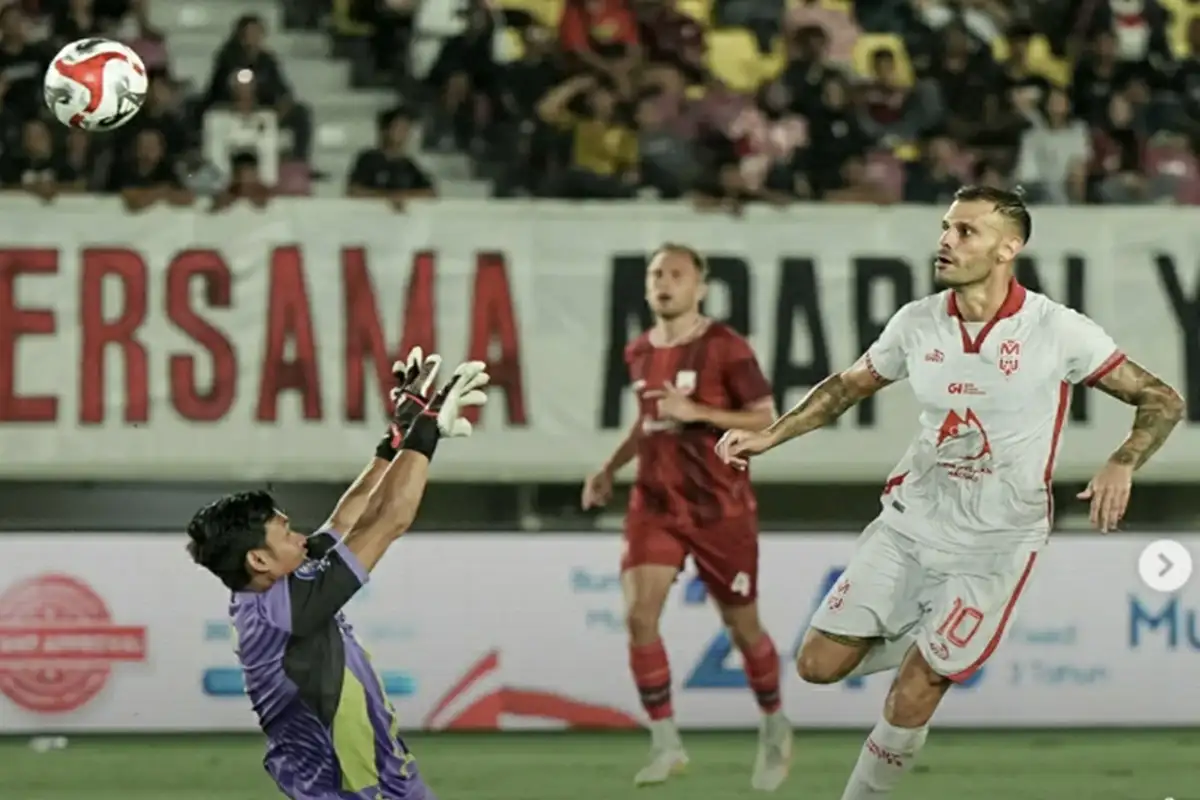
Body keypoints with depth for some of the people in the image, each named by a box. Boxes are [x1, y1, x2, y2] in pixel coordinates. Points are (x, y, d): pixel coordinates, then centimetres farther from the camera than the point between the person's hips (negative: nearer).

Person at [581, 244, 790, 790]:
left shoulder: (724, 349, -10)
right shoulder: (639, 354, 7)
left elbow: (767, 420, -11)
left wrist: (698, 412, -22)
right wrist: (610, 468, 13)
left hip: (720, 508, -4)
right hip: (655, 505, 4)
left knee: (742, 626, 7)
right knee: (638, 615, -15)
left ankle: (774, 728, 32)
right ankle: (666, 744, -6)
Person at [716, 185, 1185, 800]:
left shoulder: (1058, 332, -14)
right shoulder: (917, 323, -3)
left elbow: (1162, 401, -7)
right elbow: (847, 386, 16)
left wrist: (1121, 465, -25)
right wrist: (769, 436, 5)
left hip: (993, 544, -4)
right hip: (910, 521, 4)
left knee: (910, 699, -9)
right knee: (820, 664, -2)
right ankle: (909, 639, 26)